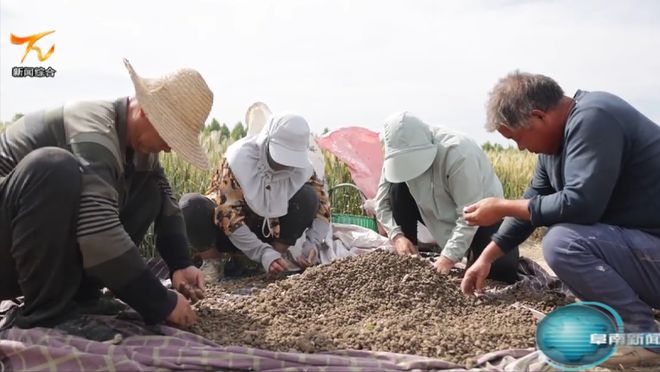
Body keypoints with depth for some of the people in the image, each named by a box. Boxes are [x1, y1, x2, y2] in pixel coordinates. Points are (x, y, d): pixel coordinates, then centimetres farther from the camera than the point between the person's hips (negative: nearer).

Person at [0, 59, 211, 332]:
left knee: (151, 190, -2)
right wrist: (161, 303, -32)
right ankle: (45, 314, -22)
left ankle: (77, 295, -3)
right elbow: (101, 235, -39)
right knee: (53, 167, -35)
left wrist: (180, 264, -13)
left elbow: (166, 204, 4)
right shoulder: (95, 130, -28)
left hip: (50, 248, 8)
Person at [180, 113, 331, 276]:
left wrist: (312, 244, -25)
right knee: (193, 207, -35)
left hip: (267, 229, 3)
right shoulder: (239, 158, -27)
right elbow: (228, 215, -32)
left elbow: (322, 204, -8)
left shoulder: (301, 167, -15)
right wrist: (263, 253, -40)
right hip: (231, 232, -3)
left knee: (308, 197, -22)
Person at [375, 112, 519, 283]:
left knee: (504, 272, -26)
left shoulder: (457, 153, -34)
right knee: (398, 189, -21)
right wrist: (396, 235, -24)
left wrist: (449, 256, -35)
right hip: (438, 212, 5)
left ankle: (473, 252, 9)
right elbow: (383, 201, -9)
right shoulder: (398, 156, -16)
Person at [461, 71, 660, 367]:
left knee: (561, 242, -27)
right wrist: (486, 257, 11)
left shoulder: (592, 119, -22)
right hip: (634, 237, 10)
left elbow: (580, 204, -31)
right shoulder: (558, 135, 7)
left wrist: (502, 207, -18)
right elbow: (535, 199, 13)